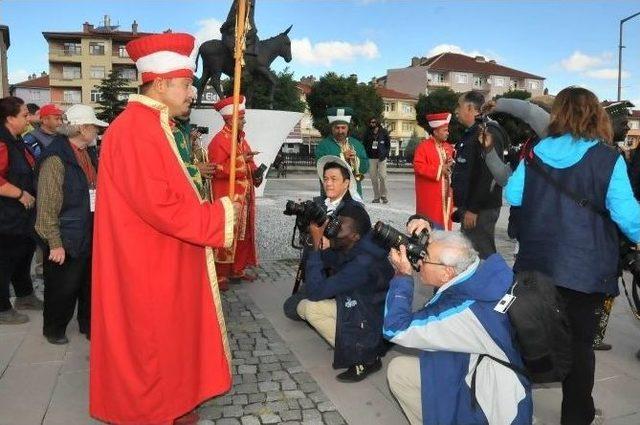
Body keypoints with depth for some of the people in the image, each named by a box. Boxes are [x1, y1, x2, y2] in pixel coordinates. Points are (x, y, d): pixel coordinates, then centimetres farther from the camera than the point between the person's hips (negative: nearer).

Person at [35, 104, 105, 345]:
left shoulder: (89, 155, 8)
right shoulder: (56, 159, -17)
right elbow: (47, 207, -18)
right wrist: (55, 243, -18)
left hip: (91, 235, 7)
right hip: (67, 240, -7)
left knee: (90, 284, 18)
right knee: (63, 288, 9)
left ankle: (88, 325, 36)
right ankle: (53, 329, 30)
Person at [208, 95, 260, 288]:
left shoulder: (241, 138, 14)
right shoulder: (219, 140, -13)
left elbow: (249, 162, 23)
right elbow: (217, 170, -21)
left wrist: (256, 174, 3)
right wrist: (239, 160, -25)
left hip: (244, 197, 9)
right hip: (227, 199, -9)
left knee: (243, 235, 13)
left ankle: (237, 270, 25)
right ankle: (220, 275, 8)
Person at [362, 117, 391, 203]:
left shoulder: (384, 132, 4)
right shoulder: (367, 133, 8)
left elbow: (388, 145, 6)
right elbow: (364, 145, 13)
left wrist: (385, 154, -6)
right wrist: (366, 155, 0)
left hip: (381, 158, -2)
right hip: (372, 158, 2)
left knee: (382, 176, -9)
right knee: (373, 178, 1)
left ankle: (383, 196, 3)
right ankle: (376, 197, 9)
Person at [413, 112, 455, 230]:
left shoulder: (448, 147, 13)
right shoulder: (423, 146, -9)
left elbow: (451, 165, 23)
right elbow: (418, 167, -19)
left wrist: (451, 165, -2)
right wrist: (439, 169, -18)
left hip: (446, 193, 7)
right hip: (431, 196, -7)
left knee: (445, 219, 12)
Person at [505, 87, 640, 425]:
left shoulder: (537, 152, -2)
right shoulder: (607, 159, -10)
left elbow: (513, 196, 5)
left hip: (536, 261, 3)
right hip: (584, 267, -3)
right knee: (579, 340, 10)